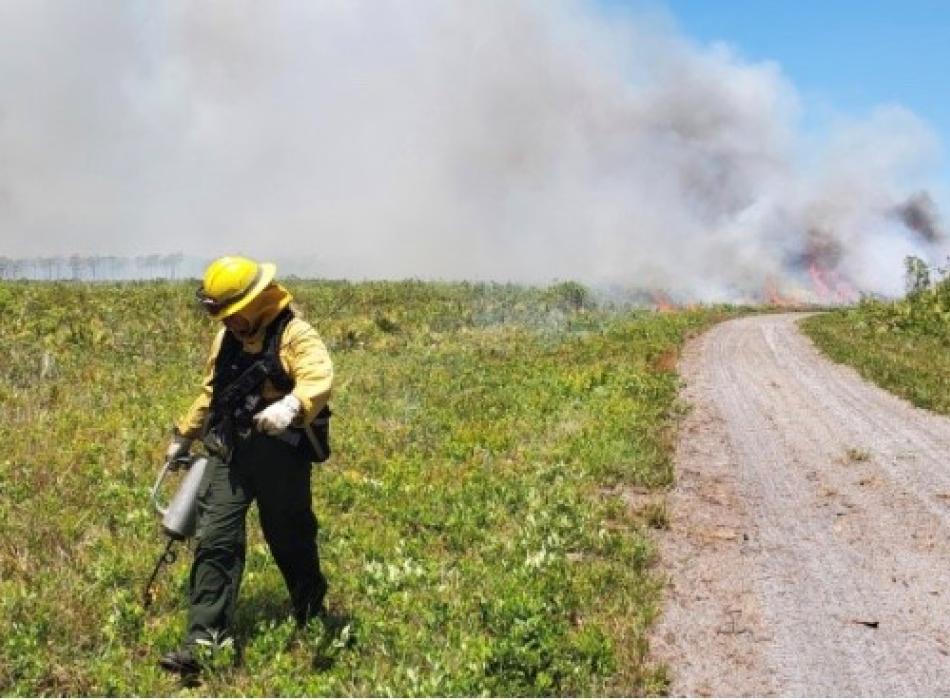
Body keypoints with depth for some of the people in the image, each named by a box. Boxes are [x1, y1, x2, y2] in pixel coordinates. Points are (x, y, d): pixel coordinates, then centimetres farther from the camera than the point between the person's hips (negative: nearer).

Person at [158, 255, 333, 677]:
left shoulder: (295, 335, -12)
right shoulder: (228, 338, 12)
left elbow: (318, 378, -30)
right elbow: (211, 393, 24)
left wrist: (290, 407, -50)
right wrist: (184, 436, 30)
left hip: (281, 455, -5)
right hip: (228, 452, 5)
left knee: (291, 540, 11)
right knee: (215, 541, -4)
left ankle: (312, 622, 36)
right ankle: (204, 639, -1)